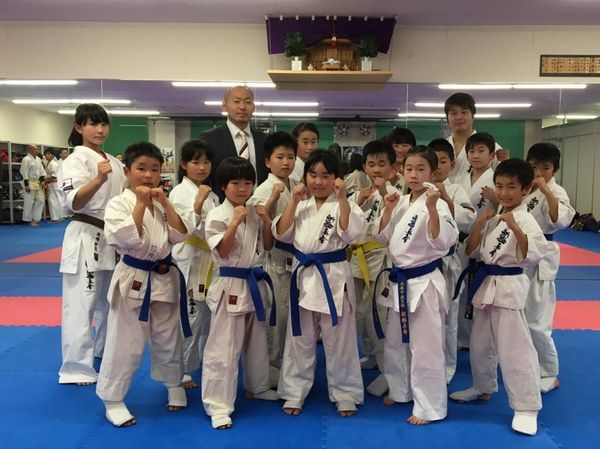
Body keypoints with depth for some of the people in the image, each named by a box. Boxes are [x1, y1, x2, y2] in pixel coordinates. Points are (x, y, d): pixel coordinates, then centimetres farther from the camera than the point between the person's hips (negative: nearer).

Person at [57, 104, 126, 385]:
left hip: (112, 237, 8)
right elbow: (74, 202, -23)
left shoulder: (114, 162, 12)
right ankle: (76, 368, 4)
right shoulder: (76, 160, -10)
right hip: (85, 237, -8)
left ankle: (104, 350, 38)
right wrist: (99, 179, -37)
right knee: (81, 304, -5)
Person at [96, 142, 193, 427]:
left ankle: (174, 385, 38)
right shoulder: (118, 204, -10)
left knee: (168, 340, 18)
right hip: (133, 280, -5)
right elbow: (129, 238, -23)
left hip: (165, 278, 5)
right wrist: (141, 202, -20)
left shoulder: (163, 202, 5)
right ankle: (112, 400, 18)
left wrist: (163, 201, -11)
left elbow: (181, 235, -5)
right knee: (125, 344, 2)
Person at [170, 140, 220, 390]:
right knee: (189, 319, -5)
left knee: (208, 317, 18)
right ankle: (180, 373, 9)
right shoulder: (180, 192, -10)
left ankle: (207, 363, 36)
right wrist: (198, 203, -30)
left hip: (210, 261, 8)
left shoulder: (211, 195, 12)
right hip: (190, 260, -7)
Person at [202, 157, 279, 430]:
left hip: (255, 283, 7)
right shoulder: (217, 215, -11)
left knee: (257, 342, 21)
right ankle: (218, 406, 4)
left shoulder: (255, 212, 7)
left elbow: (268, 246, 11)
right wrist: (235, 222, -24)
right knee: (223, 348, -5)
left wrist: (266, 220, -4)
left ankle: (258, 387, 41)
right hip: (230, 286, -7)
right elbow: (222, 251, -17)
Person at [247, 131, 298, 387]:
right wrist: (275, 197, -33)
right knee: (276, 317, 0)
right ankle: (271, 373, 16)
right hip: (275, 260, -7)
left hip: (295, 258, 7)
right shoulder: (265, 190, -12)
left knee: (292, 314, 15)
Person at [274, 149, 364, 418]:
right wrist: (294, 201, -8)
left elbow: (350, 233, -19)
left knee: (339, 340, 7)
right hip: (303, 275, 4)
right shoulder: (300, 205, 6)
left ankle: (345, 394, 23)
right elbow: (281, 234, -1)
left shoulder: (342, 205, -4)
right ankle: (295, 392, 28)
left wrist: (342, 198, -23)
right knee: (300, 339, 14)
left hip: (333, 277, -3)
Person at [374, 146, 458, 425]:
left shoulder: (436, 205, -13)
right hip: (398, 281, 8)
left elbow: (442, 242, -24)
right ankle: (401, 391, 38)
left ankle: (430, 407, 13)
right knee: (394, 342, 19)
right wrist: (388, 210, -2)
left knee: (425, 347, -1)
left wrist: (432, 208, -33)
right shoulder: (400, 203, 7)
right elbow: (383, 238, 11)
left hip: (424, 282, -7)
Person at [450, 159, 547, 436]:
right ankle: (483, 387, 40)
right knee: (480, 343, 19)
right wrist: (479, 224, -5)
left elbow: (533, 256, -22)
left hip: (509, 286, -8)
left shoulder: (525, 220, -12)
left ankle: (526, 408, 4)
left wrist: (515, 228, -31)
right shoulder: (492, 218, 9)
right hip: (486, 284, 8)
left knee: (514, 348, -7)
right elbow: (471, 251, 8)